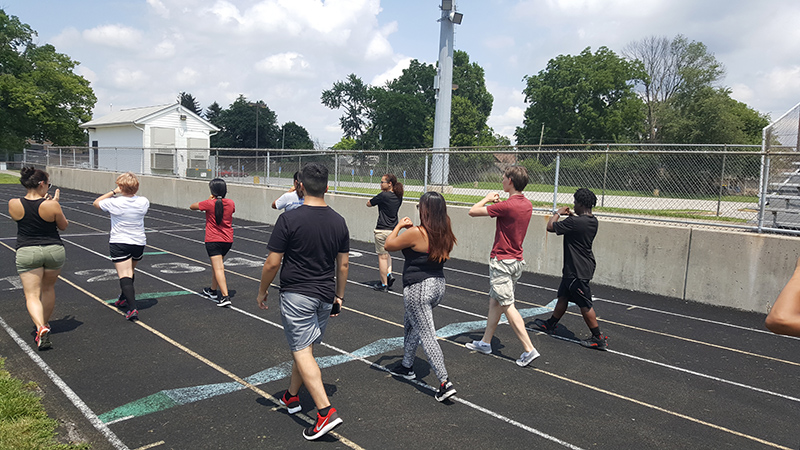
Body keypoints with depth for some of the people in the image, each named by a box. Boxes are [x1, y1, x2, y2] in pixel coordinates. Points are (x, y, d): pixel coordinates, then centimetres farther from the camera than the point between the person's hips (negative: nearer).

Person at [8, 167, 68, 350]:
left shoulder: (13, 204, -6)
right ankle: (45, 323, 37)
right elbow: (63, 226, 2)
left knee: (32, 295, 1)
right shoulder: (51, 205, -13)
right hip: (54, 250, 0)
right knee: (48, 288, 22)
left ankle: (41, 328, -21)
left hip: (27, 252, 0)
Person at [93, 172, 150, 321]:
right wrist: (133, 193, 16)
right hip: (139, 243, 5)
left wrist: (113, 192, 4)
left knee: (124, 276, -8)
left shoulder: (114, 203, -15)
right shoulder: (143, 202, -5)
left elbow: (96, 202, 6)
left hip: (119, 243, -4)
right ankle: (124, 299, 42)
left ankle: (133, 308, -20)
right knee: (130, 273, 23)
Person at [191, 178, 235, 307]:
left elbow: (192, 206, 4)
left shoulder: (209, 203, -12)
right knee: (218, 265, 23)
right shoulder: (231, 203, 0)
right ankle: (213, 290, 37)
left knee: (218, 268, -10)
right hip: (228, 240, 5)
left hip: (213, 240, -5)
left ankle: (225, 297, -20)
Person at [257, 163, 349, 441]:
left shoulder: (289, 219, -15)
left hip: (296, 295, -6)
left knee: (302, 351, -2)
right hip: (325, 296, 6)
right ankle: (291, 396, 37)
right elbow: (343, 264, 7)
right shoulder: (339, 221, 1)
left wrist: (262, 291, 4)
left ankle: (326, 411, -9)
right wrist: (339, 296, 19)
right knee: (304, 347, 20)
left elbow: (272, 263, -12)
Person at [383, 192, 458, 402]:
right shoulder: (444, 234, 1)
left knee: (427, 335, -3)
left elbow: (389, 245, -7)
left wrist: (399, 226, 7)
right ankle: (407, 366, 40)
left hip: (418, 289, -8)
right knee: (410, 324, 26)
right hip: (438, 285, 8)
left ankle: (445, 383, -4)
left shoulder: (416, 233, -20)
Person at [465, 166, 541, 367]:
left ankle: (529, 349, -3)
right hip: (517, 260, 9)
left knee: (508, 306, -3)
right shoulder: (527, 205, 4)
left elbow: (473, 211, -15)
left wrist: (487, 198, 2)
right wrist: (497, 202, 12)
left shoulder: (506, 206, -23)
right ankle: (485, 342, 28)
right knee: (494, 301, 17)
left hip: (501, 262, -9)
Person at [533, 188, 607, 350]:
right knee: (563, 296, 20)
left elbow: (550, 227, -18)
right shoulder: (593, 221, 4)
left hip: (578, 271, -10)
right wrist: (572, 215, 13)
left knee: (585, 305, -1)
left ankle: (599, 339, 8)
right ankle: (550, 325, 35)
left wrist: (557, 213, -1)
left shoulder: (575, 222, -25)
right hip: (573, 269, 10)